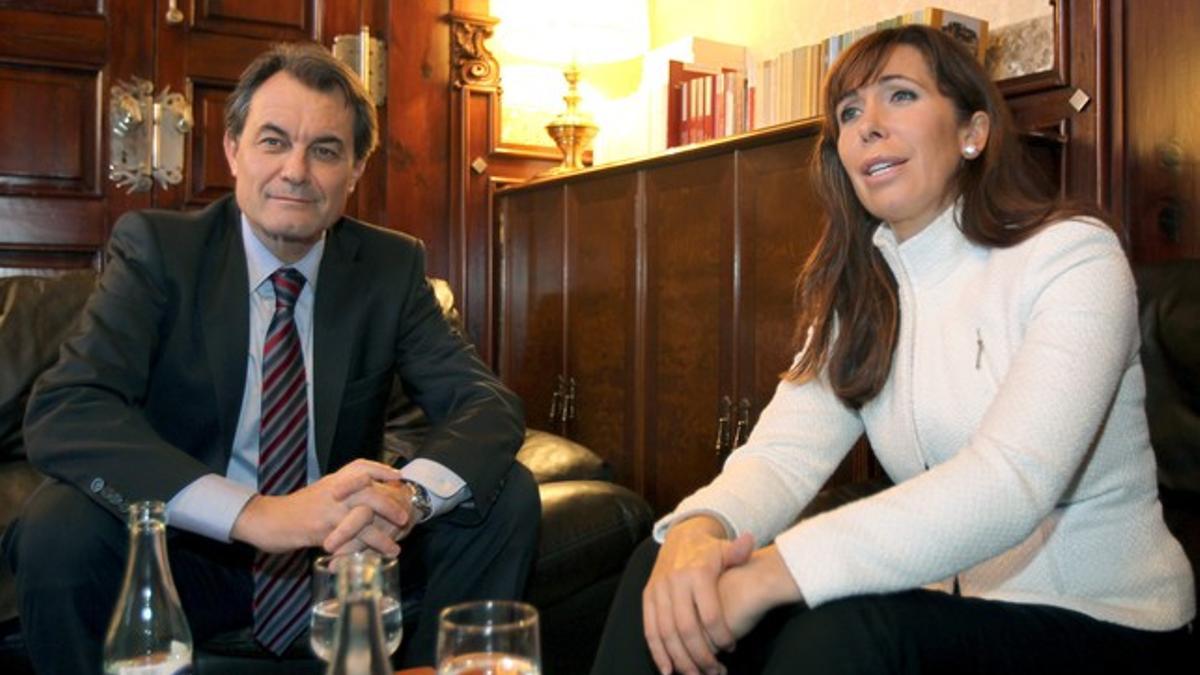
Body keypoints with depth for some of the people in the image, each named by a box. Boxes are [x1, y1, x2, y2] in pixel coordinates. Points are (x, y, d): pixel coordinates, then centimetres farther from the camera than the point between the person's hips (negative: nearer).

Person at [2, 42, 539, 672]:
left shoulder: (393, 266, -3)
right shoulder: (154, 245, -10)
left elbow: (491, 405, -10)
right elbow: (61, 411, -23)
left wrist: (408, 493, -33)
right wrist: (253, 513, -37)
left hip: (345, 548, 3)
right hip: (189, 550, -2)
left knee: (508, 495, -16)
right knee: (58, 524, -30)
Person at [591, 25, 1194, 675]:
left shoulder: (1071, 255, -12)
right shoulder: (853, 291, 6)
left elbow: (1010, 481, -27)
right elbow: (785, 450, -8)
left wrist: (770, 572, -37)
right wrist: (699, 529, -32)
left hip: (1099, 621, -4)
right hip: (940, 599, 4)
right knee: (663, 566, -16)